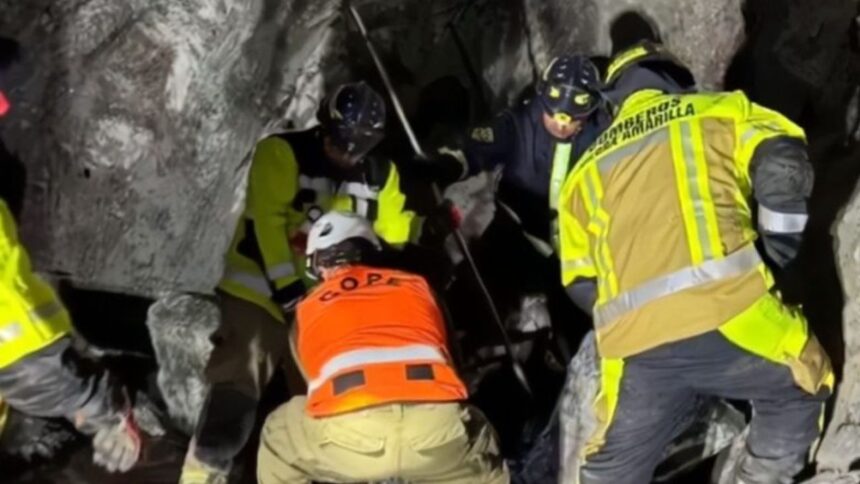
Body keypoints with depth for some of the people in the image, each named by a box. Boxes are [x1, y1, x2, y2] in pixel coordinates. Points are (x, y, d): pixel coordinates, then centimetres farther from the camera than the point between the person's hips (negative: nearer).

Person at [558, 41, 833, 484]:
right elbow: (782, 164, 1)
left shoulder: (586, 168, 27)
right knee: (799, 390, 27)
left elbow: (581, 284, 25)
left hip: (635, 344, 3)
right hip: (727, 313, -3)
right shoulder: (718, 110, 19)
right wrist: (777, 250, 13)